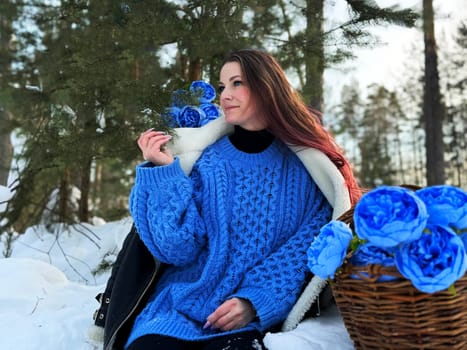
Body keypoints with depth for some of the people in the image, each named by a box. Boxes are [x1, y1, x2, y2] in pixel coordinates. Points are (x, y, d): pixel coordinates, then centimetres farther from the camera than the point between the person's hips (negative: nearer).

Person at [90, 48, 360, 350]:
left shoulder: (306, 167, 3)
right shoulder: (202, 159, 3)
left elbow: (309, 243, -4)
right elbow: (179, 247, -5)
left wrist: (255, 301, -15)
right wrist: (165, 171, -12)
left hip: (259, 314, -1)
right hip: (182, 306, 2)